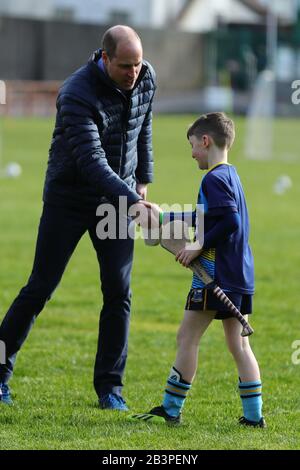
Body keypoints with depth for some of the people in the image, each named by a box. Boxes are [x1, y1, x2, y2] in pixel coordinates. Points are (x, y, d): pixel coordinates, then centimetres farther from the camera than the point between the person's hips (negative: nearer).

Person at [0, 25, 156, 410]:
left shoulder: (146, 79, -6)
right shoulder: (76, 95, -27)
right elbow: (91, 162, -34)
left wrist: (142, 179, 17)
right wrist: (131, 203, -43)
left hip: (117, 198, 4)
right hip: (68, 200, -4)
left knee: (118, 292, -3)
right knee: (40, 289, -1)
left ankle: (109, 386, 5)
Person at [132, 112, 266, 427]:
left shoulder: (214, 179, -13)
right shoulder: (230, 175, 16)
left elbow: (231, 221, -24)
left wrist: (199, 247, -17)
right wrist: (164, 217, 33)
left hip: (215, 272, -9)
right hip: (241, 275, 9)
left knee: (187, 337, -1)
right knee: (238, 344, 9)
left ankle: (171, 410, 2)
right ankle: (253, 415, 6)